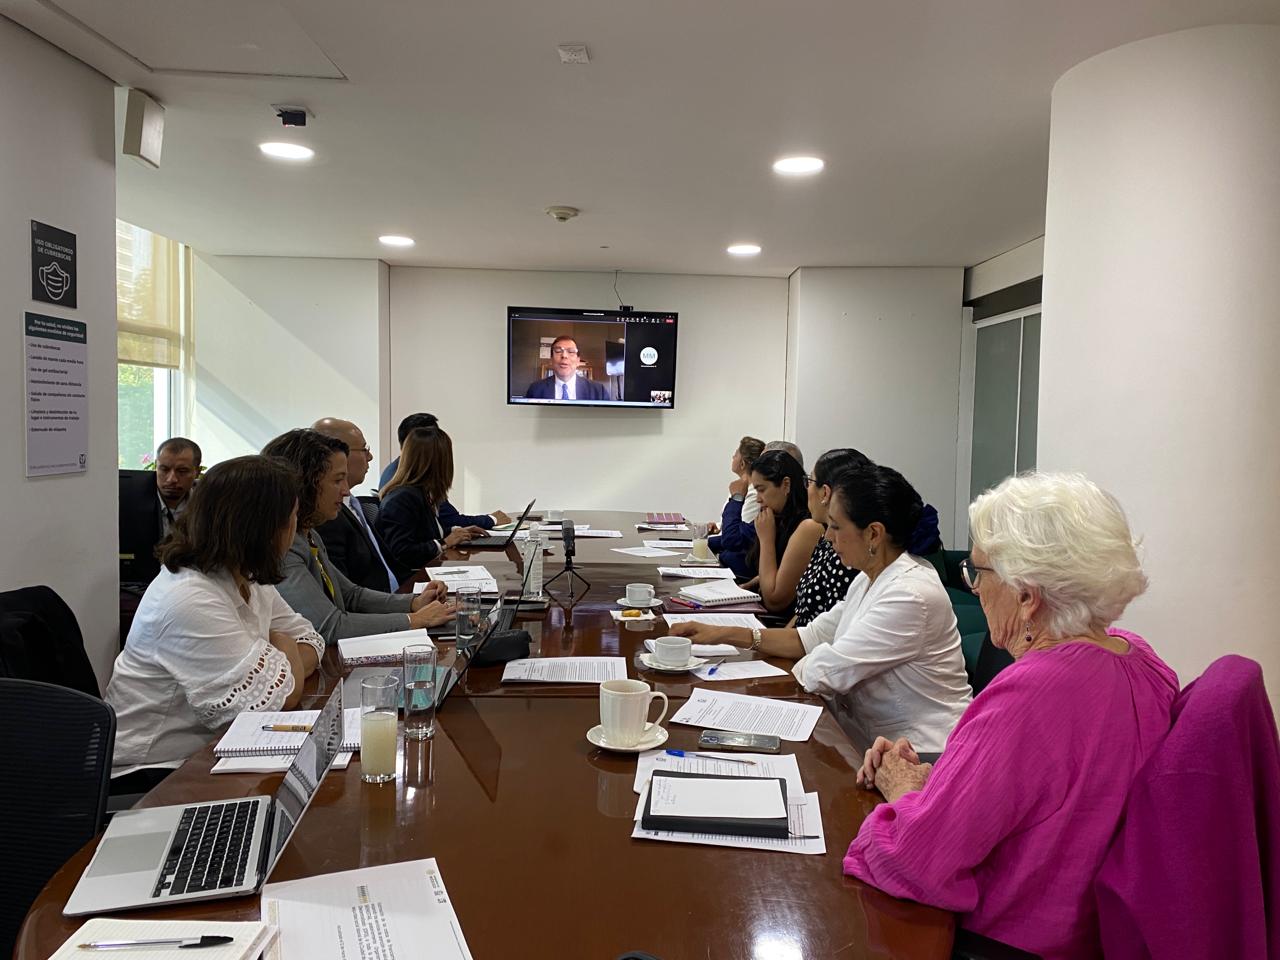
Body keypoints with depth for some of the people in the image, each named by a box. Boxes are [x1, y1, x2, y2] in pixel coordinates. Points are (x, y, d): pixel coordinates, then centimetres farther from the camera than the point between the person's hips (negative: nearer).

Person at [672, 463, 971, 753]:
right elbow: (815, 637, 9)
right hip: (871, 738, 8)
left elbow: (827, 672, -20)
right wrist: (726, 634, 3)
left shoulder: (911, 595, -23)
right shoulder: (869, 580, 7)